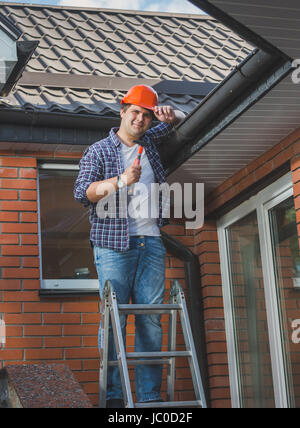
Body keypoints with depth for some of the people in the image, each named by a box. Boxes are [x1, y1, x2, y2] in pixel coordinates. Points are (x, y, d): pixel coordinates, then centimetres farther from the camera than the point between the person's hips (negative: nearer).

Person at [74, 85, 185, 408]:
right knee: (115, 319, -8)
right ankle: (113, 396, -4)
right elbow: (81, 192, -5)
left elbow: (178, 119, 33)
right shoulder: (98, 151, 6)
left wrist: (170, 115, 9)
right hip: (114, 244, -4)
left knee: (151, 318, -1)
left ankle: (150, 396, 2)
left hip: (151, 242, 4)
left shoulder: (149, 141, 19)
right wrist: (120, 181, -17)